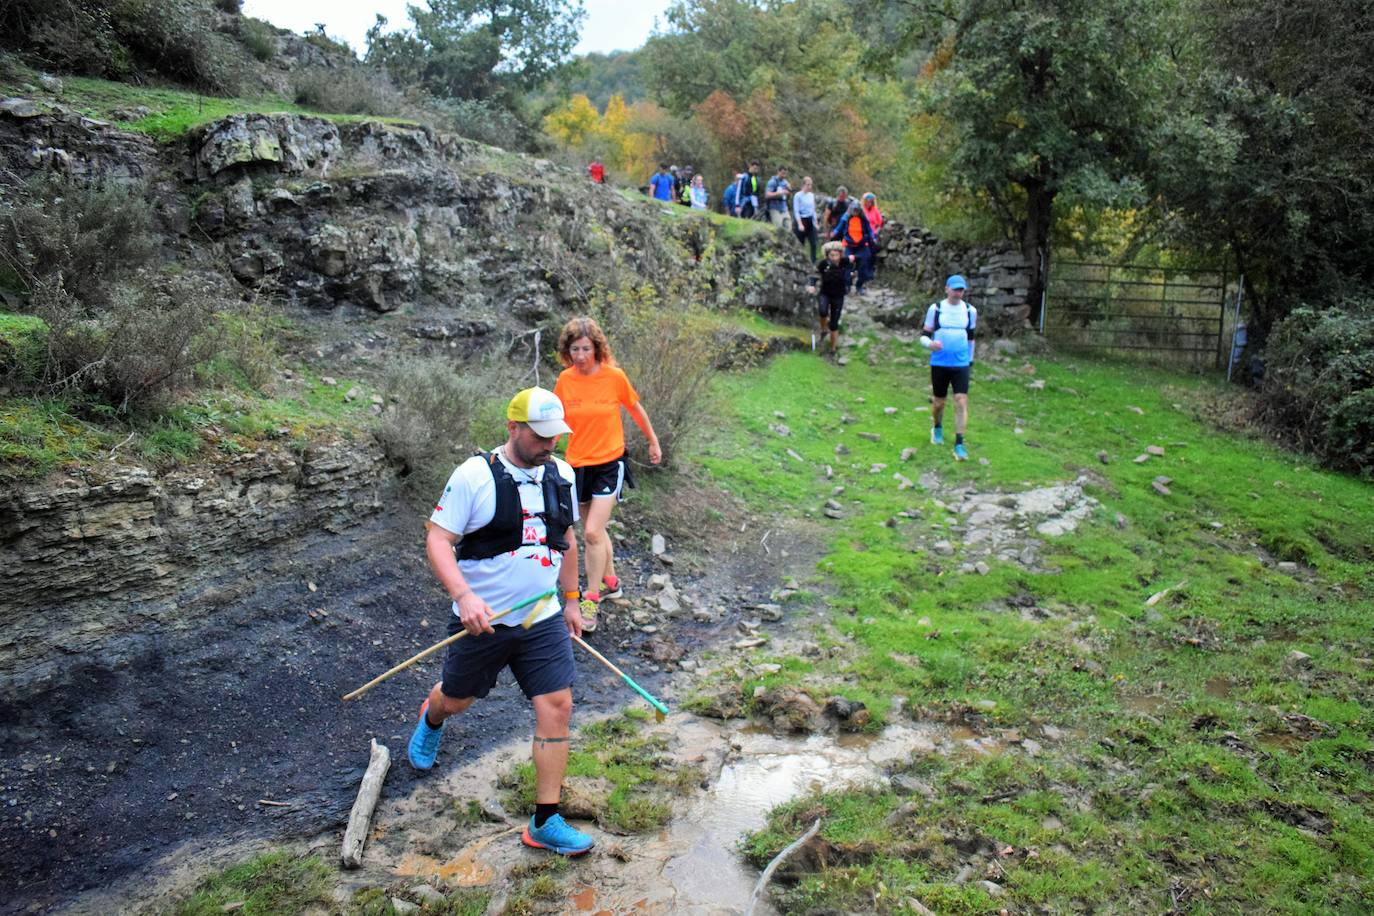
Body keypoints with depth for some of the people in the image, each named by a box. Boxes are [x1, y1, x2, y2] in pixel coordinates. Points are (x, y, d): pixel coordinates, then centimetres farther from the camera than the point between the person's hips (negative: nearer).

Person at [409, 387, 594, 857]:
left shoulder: (561, 475, 2)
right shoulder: (474, 475, -15)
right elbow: (437, 540, -16)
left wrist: (571, 599, 18)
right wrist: (463, 595, -30)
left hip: (544, 620, 3)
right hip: (482, 619, -3)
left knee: (557, 707, -6)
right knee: (457, 700, 18)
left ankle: (545, 823, 7)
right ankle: (431, 718, 58)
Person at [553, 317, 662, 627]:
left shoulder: (614, 376, -12)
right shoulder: (565, 380, -4)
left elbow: (636, 409, 4)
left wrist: (653, 442, 15)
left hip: (609, 463, -4)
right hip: (578, 463, 4)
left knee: (592, 532, -13)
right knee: (596, 530, 18)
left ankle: (591, 600, -1)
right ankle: (610, 581, 38)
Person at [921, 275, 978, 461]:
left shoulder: (970, 311, 4)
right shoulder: (935, 309, -2)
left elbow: (971, 337, 16)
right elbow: (924, 335, 1)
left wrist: (970, 361, 19)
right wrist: (930, 343, -22)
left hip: (961, 364, 1)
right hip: (939, 364, -1)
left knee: (961, 402, -11)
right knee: (939, 401, 9)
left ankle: (959, 444, -7)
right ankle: (937, 428, 41)